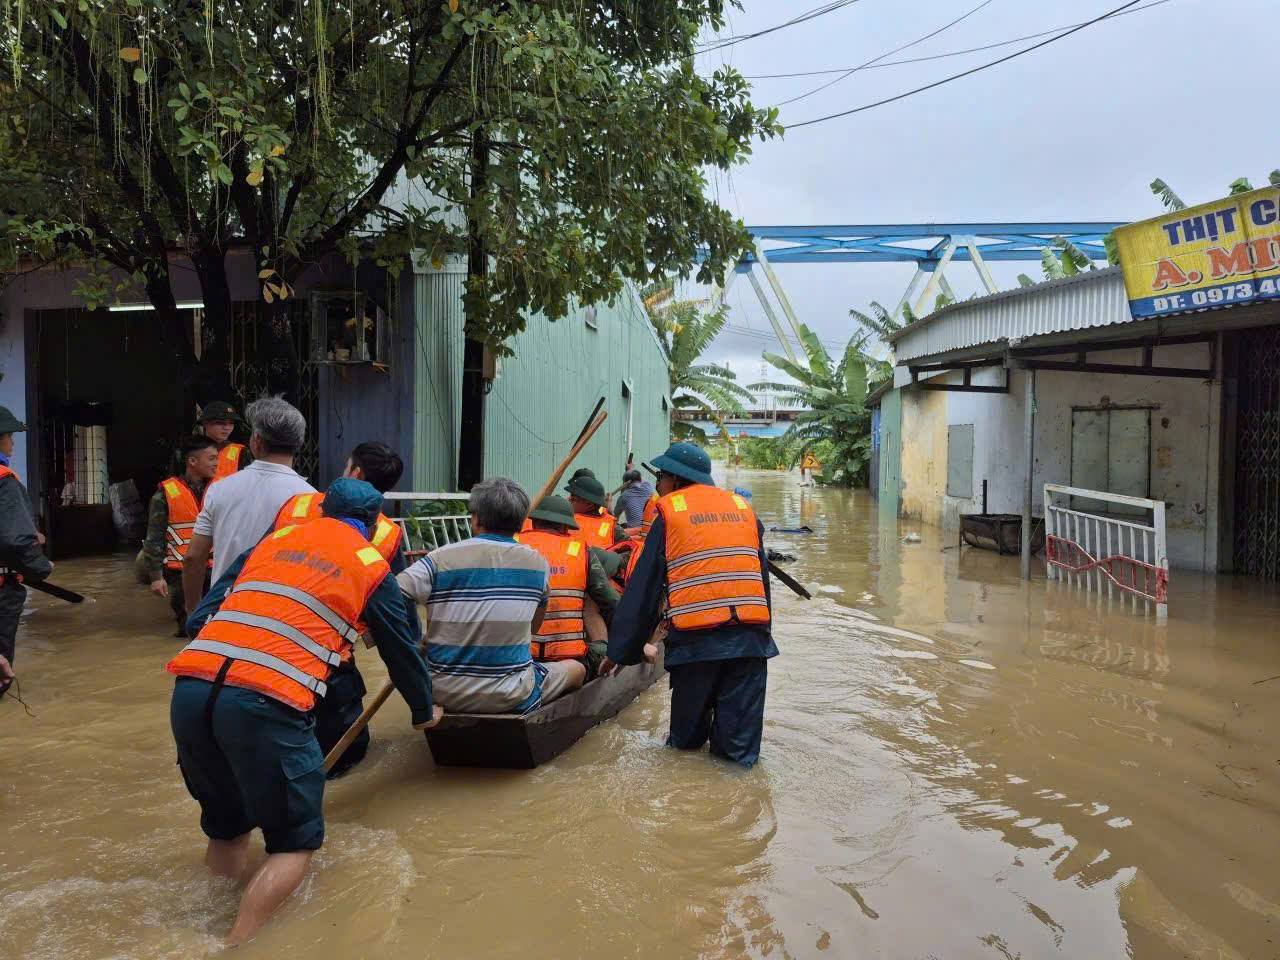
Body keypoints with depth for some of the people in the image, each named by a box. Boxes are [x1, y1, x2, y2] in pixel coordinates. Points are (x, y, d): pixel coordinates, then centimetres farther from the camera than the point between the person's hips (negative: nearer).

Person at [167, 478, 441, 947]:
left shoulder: (270, 541, 25)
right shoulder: (372, 566, 15)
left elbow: (199, 619, 22)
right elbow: (402, 649, 26)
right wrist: (424, 711, 43)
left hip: (189, 690, 5)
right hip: (267, 703, -5)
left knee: (225, 821, 24)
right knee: (296, 841, 11)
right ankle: (239, 942, -4)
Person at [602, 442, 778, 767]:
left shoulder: (668, 511, 6)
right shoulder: (743, 507, 17)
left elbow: (643, 589, 4)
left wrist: (621, 651, 9)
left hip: (695, 638, -3)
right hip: (750, 636, 3)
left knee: (686, 740, 15)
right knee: (740, 749, 5)